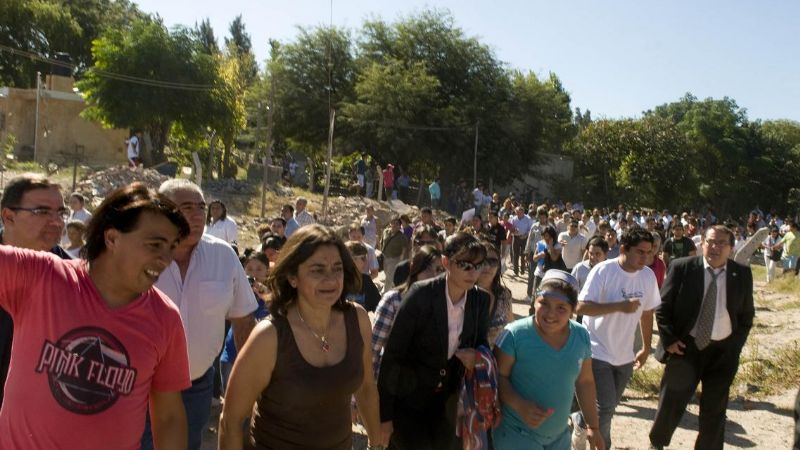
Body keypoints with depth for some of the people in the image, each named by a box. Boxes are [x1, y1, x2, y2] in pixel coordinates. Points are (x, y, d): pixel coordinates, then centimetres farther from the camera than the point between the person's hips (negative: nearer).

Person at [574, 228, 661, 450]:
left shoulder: (648, 275, -2)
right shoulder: (603, 271, -18)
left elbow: (647, 312, 10)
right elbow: (581, 307, -23)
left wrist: (646, 348, 15)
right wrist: (620, 306, -28)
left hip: (624, 355, 6)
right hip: (598, 353, -6)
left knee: (607, 409, 17)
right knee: (605, 409, -7)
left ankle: (579, 422, 42)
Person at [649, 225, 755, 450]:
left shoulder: (742, 274, -2)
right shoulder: (682, 268, -8)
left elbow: (747, 315, 8)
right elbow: (663, 307, -2)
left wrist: (735, 347, 2)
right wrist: (669, 340, -8)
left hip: (722, 351, 2)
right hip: (686, 346, -1)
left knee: (715, 411, 11)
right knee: (671, 404, 8)